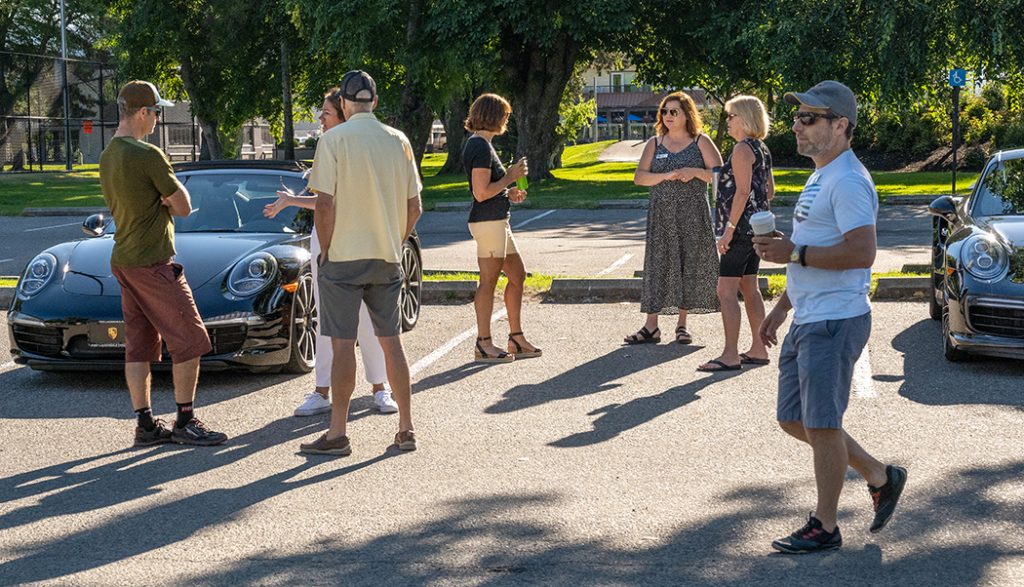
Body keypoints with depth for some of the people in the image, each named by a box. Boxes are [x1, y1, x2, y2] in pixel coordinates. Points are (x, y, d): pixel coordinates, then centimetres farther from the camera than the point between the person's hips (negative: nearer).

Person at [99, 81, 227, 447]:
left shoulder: (107, 157, 12)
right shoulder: (147, 155, -16)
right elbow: (183, 207, -10)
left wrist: (163, 199, 3)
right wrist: (172, 195, 9)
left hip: (123, 261, 9)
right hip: (152, 262, -9)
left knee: (140, 345, 9)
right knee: (190, 341, -2)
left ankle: (145, 425, 11)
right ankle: (185, 422, 0)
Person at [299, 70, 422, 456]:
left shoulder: (334, 139, -8)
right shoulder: (399, 141, 5)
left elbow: (325, 205, -13)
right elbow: (414, 207, 6)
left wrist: (325, 250, -2)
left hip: (344, 255, -4)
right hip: (388, 258, 4)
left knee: (343, 344, -1)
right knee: (391, 341, 11)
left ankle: (338, 434, 3)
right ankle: (405, 429, 14)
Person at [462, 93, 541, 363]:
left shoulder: (478, 144, 16)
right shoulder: (481, 147, -16)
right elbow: (481, 193, -22)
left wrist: (508, 193, 14)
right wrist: (510, 177, -13)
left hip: (498, 221, 11)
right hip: (487, 221, -11)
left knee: (518, 275, 14)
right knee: (488, 281, -4)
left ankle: (516, 340, 20)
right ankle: (483, 345, 3)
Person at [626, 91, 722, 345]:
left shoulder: (701, 142, 4)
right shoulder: (655, 144, 10)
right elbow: (639, 177, 1)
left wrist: (694, 172, -15)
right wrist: (666, 176, -14)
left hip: (693, 213, -1)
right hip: (661, 212, 2)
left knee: (690, 265, 0)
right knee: (658, 265, -3)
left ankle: (682, 324, 10)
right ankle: (651, 327, -2)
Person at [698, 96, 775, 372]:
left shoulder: (742, 149, -14)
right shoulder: (762, 149, 15)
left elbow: (742, 191, -21)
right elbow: (769, 192, 19)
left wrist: (729, 228, -21)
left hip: (741, 227, -10)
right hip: (757, 228, 10)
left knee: (726, 290, -9)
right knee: (749, 288, 14)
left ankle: (731, 355, -11)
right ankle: (758, 349, 18)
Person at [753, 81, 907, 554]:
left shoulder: (847, 181, -16)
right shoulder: (820, 178, 17)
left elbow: (861, 253, -27)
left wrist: (793, 252, -21)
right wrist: (782, 307, 23)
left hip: (835, 322, -11)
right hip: (807, 320, 11)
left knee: (820, 424, -2)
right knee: (794, 420, 15)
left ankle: (825, 526, 10)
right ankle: (880, 478, 28)